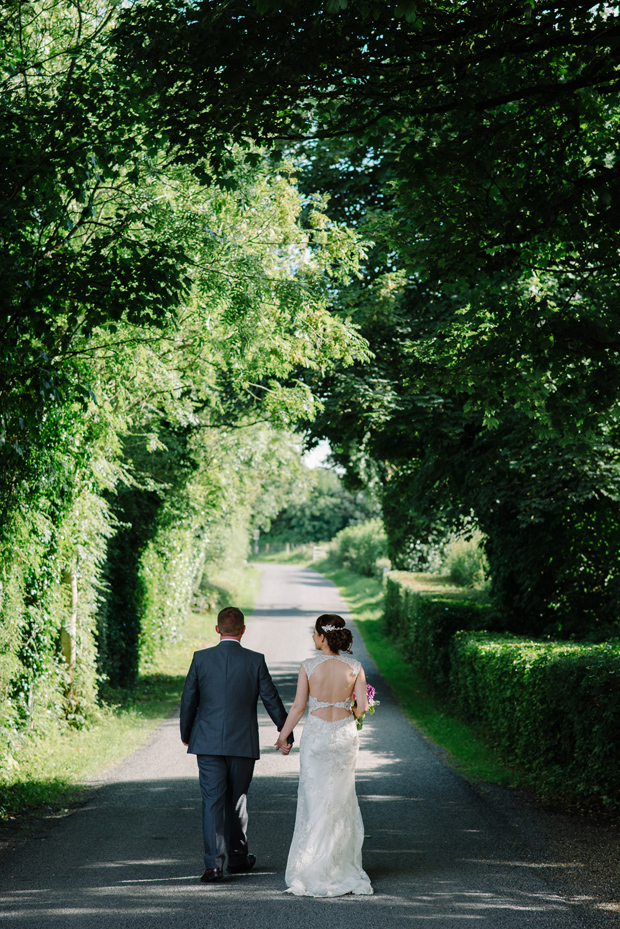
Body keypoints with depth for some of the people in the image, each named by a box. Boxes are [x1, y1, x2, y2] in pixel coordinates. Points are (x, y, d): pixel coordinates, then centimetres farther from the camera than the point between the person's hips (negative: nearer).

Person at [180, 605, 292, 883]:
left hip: (208, 744, 0)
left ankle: (214, 863, -9)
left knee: (212, 802, 0)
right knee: (237, 801, 14)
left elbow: (188, 699, 3)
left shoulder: (201, 658, -3)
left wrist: (185, 734, 18)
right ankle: (237, 858, 26)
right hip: (243, 744, 0)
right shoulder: (255, 661, -5)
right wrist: (286, 735, 12)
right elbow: (272, 700, 0)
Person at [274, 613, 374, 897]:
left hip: (316, 734, -2)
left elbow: (298, 706, -8)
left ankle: (313, 873, 8)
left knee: (315, 798, 7)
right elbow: (362, 707, -5)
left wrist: (283, 735, 4)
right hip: (345, 735, 2)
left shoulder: (309, 667, -11)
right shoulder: (354, 668, -5)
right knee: (342, 799, 15)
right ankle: (342, 867, 21)